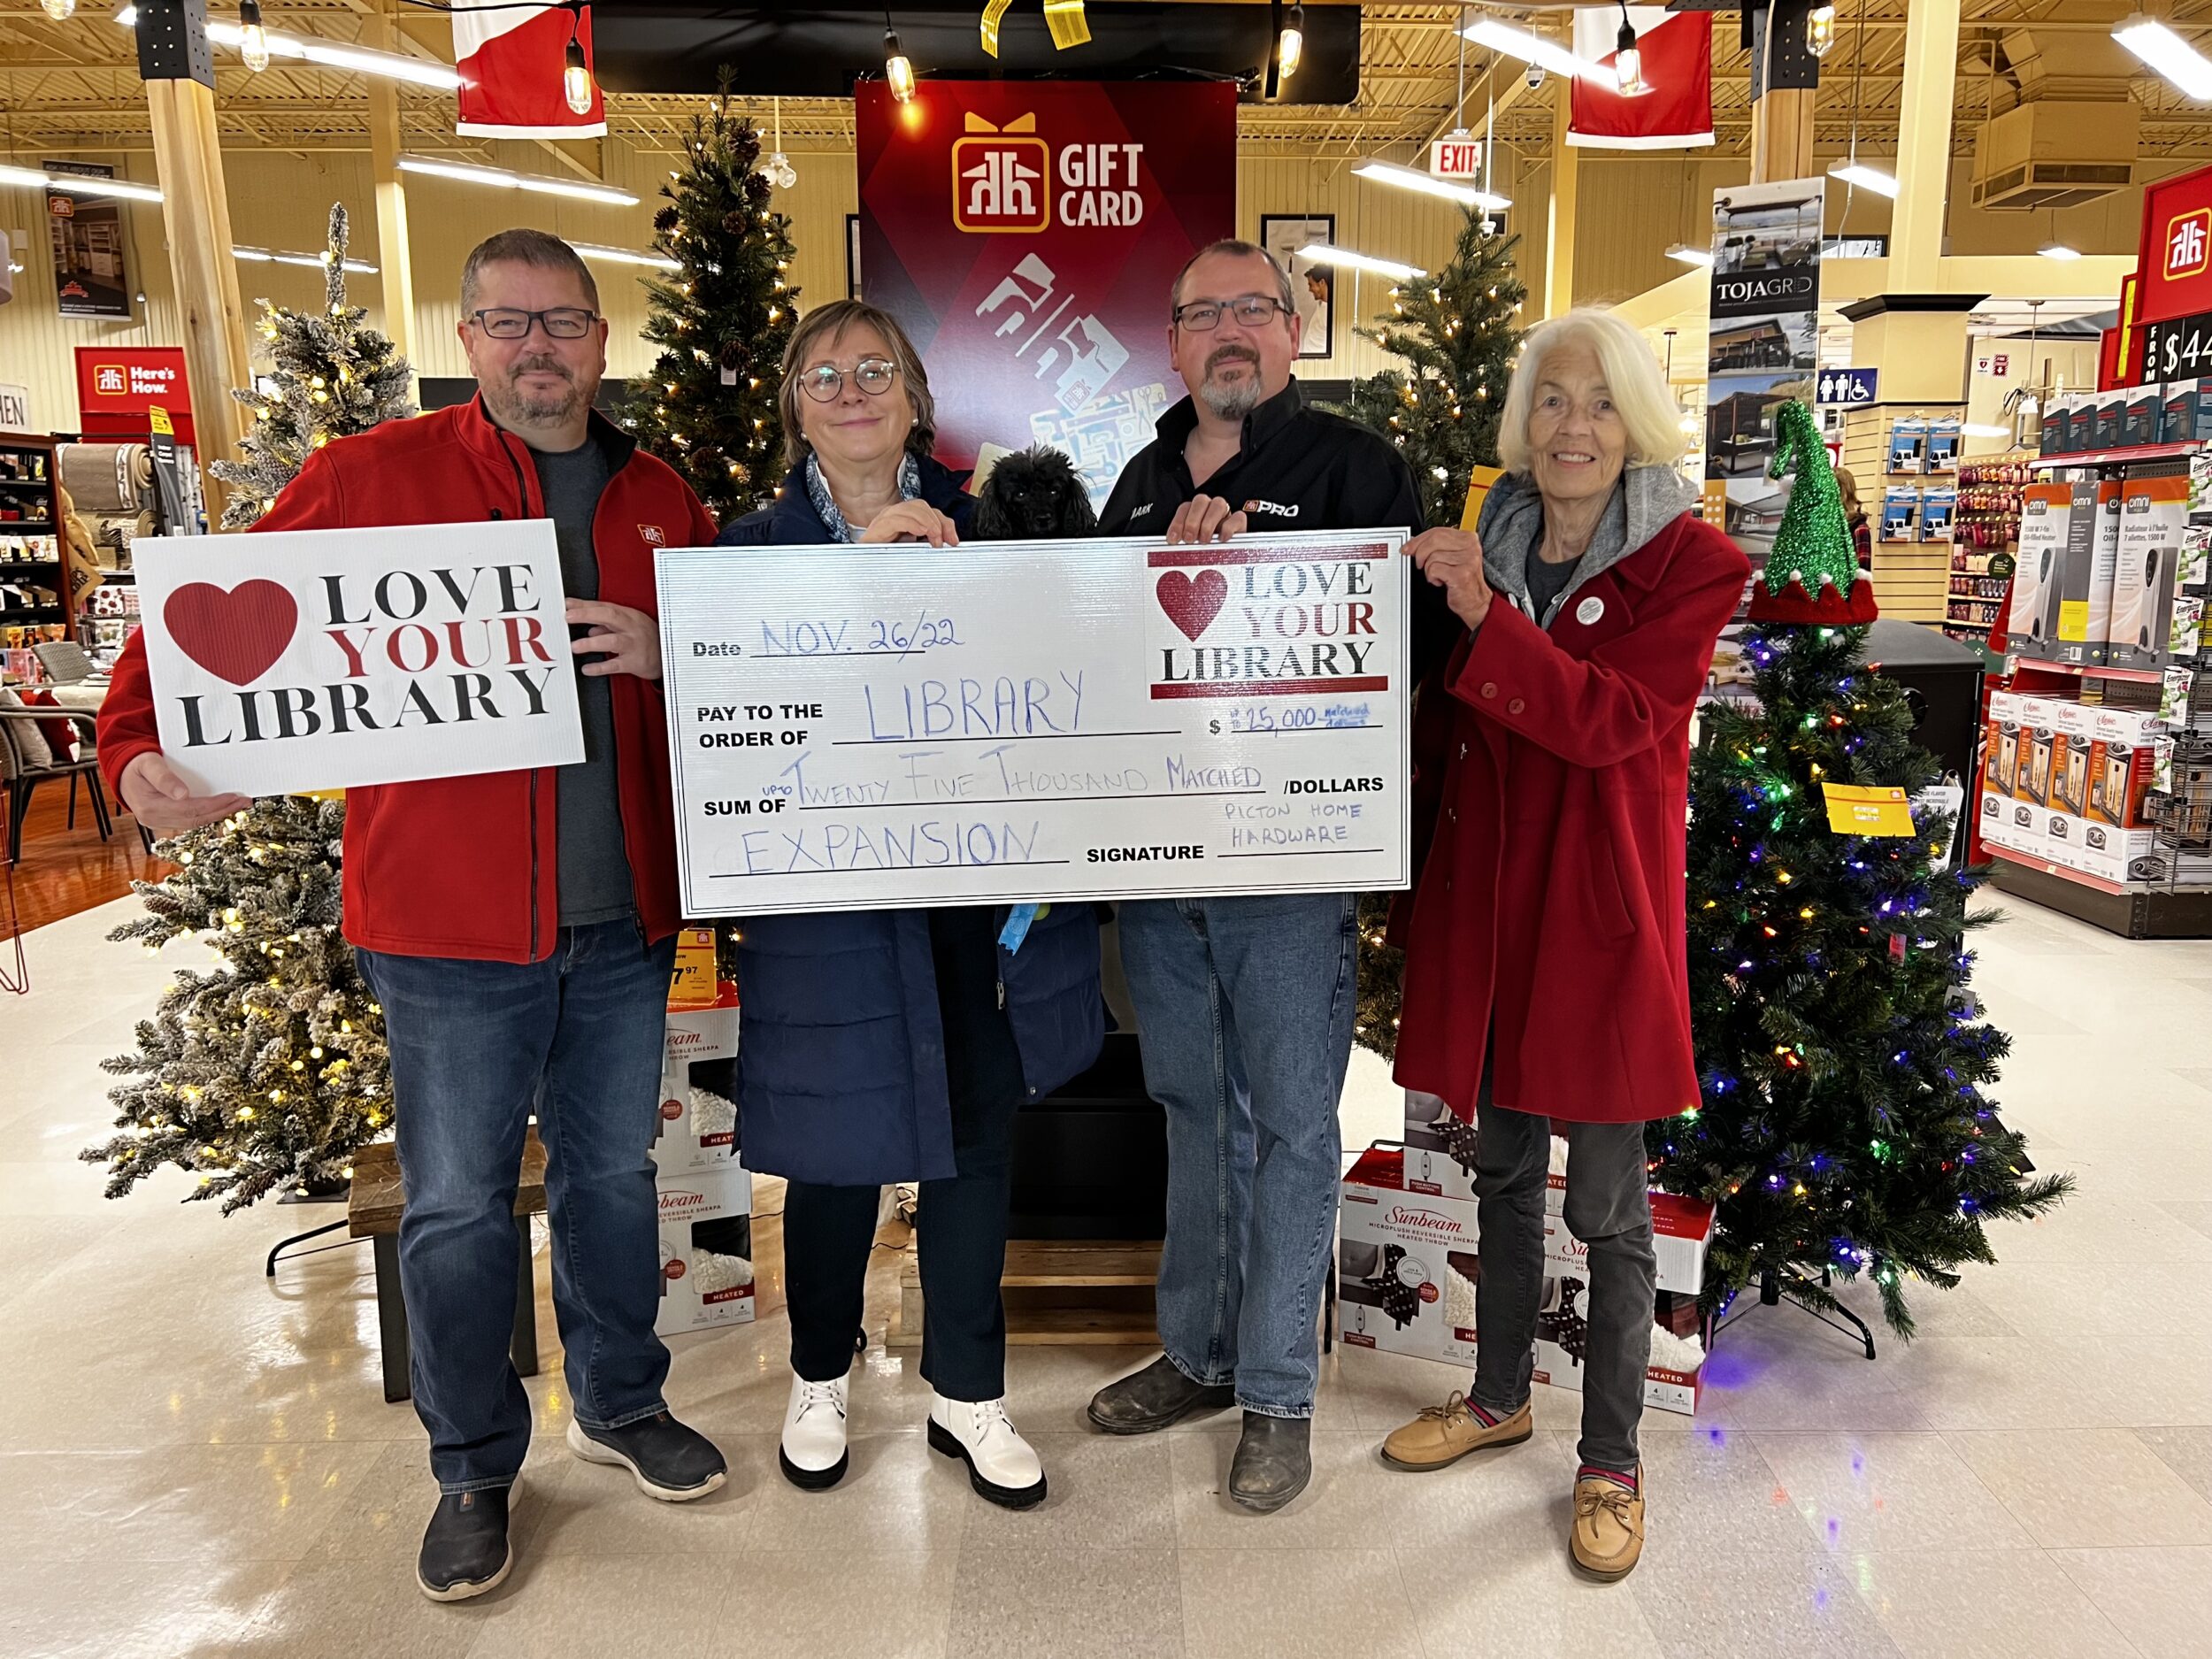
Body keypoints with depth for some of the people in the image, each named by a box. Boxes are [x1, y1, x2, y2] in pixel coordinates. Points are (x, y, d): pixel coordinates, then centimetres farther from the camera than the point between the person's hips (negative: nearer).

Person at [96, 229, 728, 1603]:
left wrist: (665, 656, -9)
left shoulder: (664, 502, 8)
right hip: (450, 922, -3)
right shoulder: (370, 479, -2)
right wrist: (148, 753, -19)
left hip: (625, 921, 3)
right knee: (457, 1204, 8)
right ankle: (475, 1467, 30)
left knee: (614, 1170, 17)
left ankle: (621, 1402, 40)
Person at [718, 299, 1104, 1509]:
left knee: (977, 1142, 11)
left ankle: (965, 1396, 33)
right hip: (832, 900, -2)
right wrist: (857, 563, -24)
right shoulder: (758, 545, 1)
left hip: (978, 893, 2)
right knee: (840, 1149, 10)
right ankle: (820, 1376, 38)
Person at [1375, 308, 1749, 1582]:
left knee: (1608, 1202, 5)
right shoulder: (1491, 552, 8)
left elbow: (1614, 721, -19)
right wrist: (1411, 884, 7)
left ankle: (1613, 1461, 24)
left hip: (1603, 905, -4)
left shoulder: (1689, 562, -5)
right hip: (1487, 896, 5)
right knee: (1503, 1168, 18)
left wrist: (1487, 617, -27)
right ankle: (1499, 1396, 37)